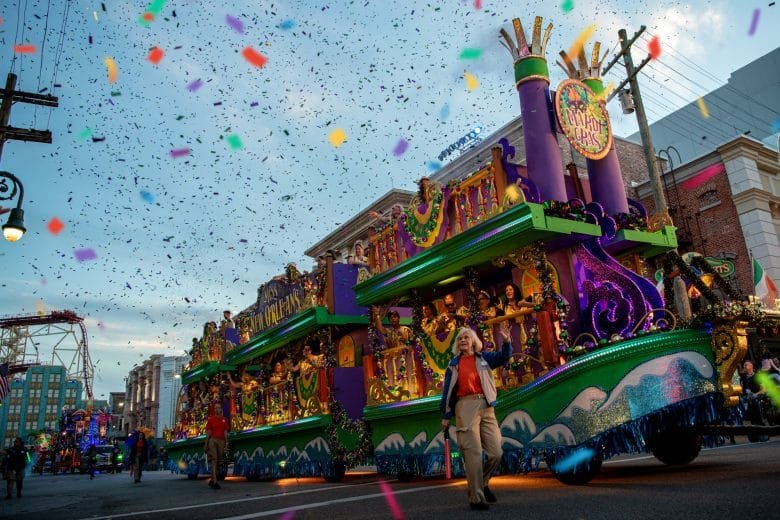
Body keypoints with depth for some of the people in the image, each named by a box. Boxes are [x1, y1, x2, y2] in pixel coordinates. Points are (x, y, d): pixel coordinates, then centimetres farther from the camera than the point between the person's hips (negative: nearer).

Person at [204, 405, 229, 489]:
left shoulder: (224, 420, 11)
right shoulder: (211, 419, 4)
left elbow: (225, 433, 9)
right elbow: (208, 433, 5)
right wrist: (206, 444, 3)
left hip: (221, 441, 4)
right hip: (212, 440, -4)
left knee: (219, 461, 9)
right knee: (214, 460, -12)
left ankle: (212, 480, 26)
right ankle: (214, 482, -16)